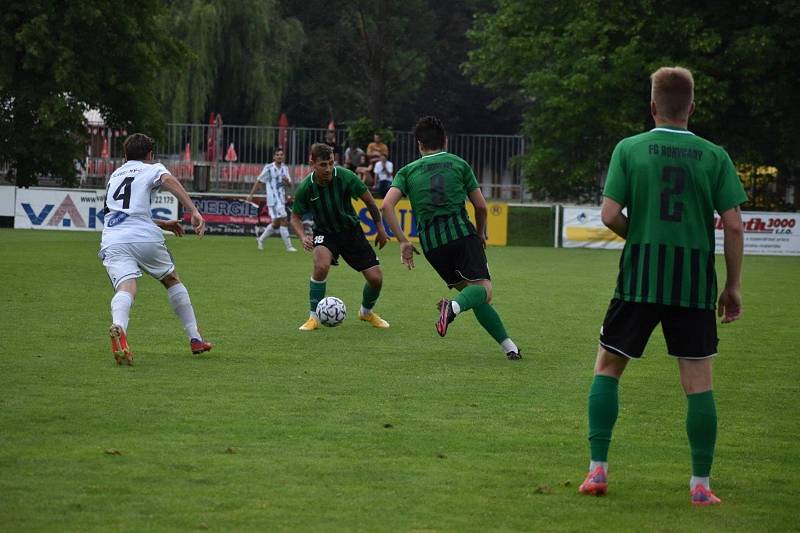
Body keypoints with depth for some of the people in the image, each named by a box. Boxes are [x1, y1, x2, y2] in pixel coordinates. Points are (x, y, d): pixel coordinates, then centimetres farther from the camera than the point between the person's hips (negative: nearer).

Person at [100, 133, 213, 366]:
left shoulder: (114, 175, 32)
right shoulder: (152, 169, 15)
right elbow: (169, 181, -9)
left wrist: (162, 224, 51)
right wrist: (194, 212, -19)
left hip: (112, 240, 2)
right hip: (144, 237, -2)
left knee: (126, 288, -20)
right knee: (172, 281, 22)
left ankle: (118, 327, -53)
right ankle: (195, 338, 25)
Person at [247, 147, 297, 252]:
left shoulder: (285, 168, 10)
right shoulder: (269, 168, -8)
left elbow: (289, 184, 9)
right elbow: (258, 181, -3)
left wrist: (287, 181, -15)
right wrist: (251, 194, -4)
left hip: (281, 199, 7)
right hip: (273, 199, -7)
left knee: (276, 223, 14)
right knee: (284, 222, -12)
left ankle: (261, 239, 31)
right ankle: (288, 246, -9)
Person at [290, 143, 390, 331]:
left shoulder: (345, 177, -21)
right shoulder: (305, 188, -19)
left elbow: (369, 201, -5)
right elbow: (295, 216, -3)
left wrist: (380, 229, 1)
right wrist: (303, 237, -22)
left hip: (351, 229, 1)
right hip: (324, 232, -1)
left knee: (376, 278, -5)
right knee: (321, 266, -33)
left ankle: (366, 311, 29)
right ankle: (314, 317, -16)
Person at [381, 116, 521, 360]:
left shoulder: (408, 171, 17)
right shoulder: (459, 164, 14)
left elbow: (387, 205, 1)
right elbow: (481, 206, 11)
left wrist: (403, 241, 4)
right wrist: (481, 233, 29)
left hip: (430, 241, 3)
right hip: (461, 231, -3)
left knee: (468, 288, 14)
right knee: (484, 288, -8)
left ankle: (509, 346, 6)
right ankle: (454, 306, -42)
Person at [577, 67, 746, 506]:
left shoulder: (630, 149, 0)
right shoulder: (714, 157, 2)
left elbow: (610, 214, -6)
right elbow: (733, 225, -3)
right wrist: (733, 286, 5)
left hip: (639, 276, 0)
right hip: (695, 283, 0)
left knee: (607, 367, 14)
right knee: (698, 382, 5)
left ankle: (597, 469, 8)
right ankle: (701, 484, 4)